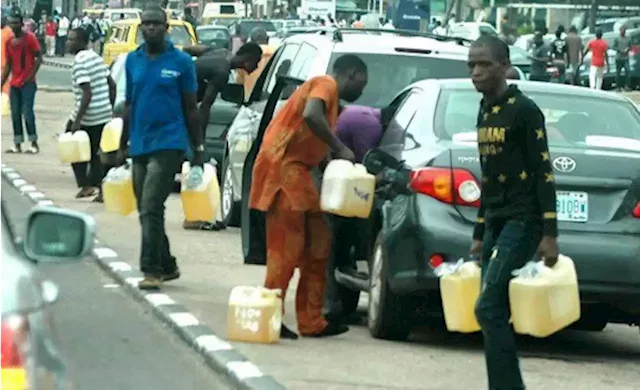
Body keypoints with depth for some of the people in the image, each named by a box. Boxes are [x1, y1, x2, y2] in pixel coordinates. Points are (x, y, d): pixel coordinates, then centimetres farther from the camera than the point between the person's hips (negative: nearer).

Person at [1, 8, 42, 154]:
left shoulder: (29, 38, -7)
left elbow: (39, 57, -7)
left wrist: (31, 75, -14)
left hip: (28, 83, -6)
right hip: (14, 84, 6)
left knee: (27, 112, -10)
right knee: (15, 114, 5)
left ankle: (34, 144, -2)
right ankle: (17, 145, 9)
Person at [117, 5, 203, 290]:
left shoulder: (181, 61, -2)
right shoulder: (133, 61, 10)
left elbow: (191, 108, 2)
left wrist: (198, 150, 0)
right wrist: (122, 146, 15)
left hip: (168, 143, -5)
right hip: (139, 146, 5)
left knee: (151, 208, -15)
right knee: (146, 210, 10)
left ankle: (152, 270, -13)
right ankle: (167, 266, 23)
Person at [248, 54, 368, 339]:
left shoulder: (332, 99, 25)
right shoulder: (326, 84, -5)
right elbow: (311, 116, -25)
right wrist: (340, 149, -19)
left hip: (296, 170, 10)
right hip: (283, 166, -10)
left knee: (318, 244, 9)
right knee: (287, 249, -10)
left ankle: (312, 323, 11)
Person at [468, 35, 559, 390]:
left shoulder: (523, 110, -9)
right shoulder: (484, 114, 16)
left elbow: (543, 173, -12)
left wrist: (549, 234, -18)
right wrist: (480, 234, 22)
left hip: (522, 222, -8)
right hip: (496, 223, 8)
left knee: (488, 309, -16)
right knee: (495, 314, 4)